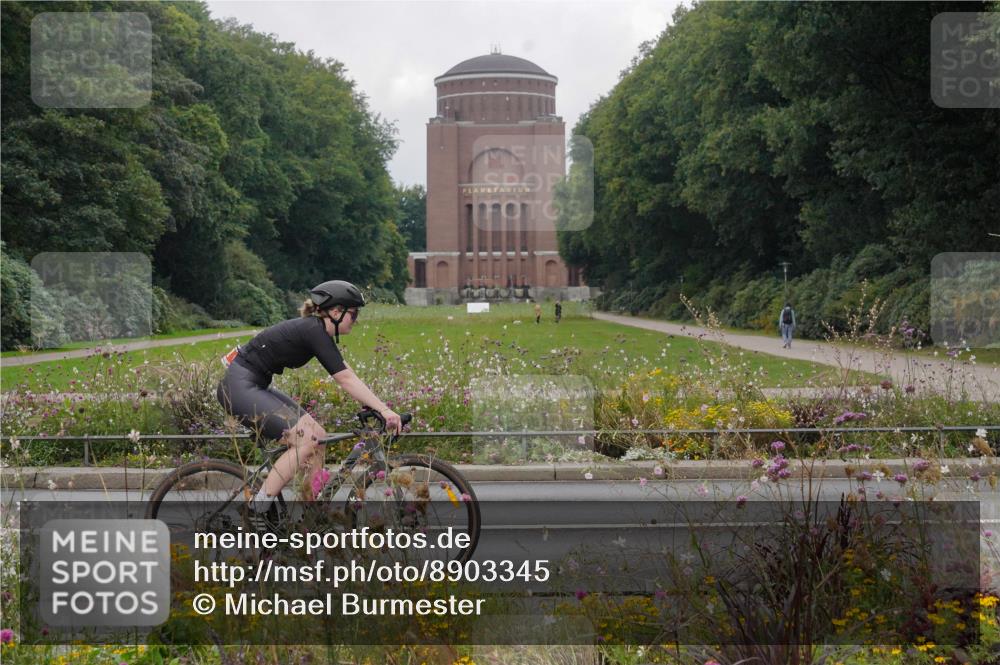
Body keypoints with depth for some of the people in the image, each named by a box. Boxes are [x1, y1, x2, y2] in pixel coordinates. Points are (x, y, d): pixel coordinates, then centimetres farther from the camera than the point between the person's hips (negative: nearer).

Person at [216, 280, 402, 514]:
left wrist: (379, 407, 6)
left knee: (319, 437, 4)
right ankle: (257, 512, -14)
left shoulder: (319, 332, 10)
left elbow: (347, 375, 13)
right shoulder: (314, 331, -19)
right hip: (239, 386, -10)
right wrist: (383, 409, -25)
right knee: (305, 441, -18)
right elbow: (346, 379, -23)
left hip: (256, 386, 10)